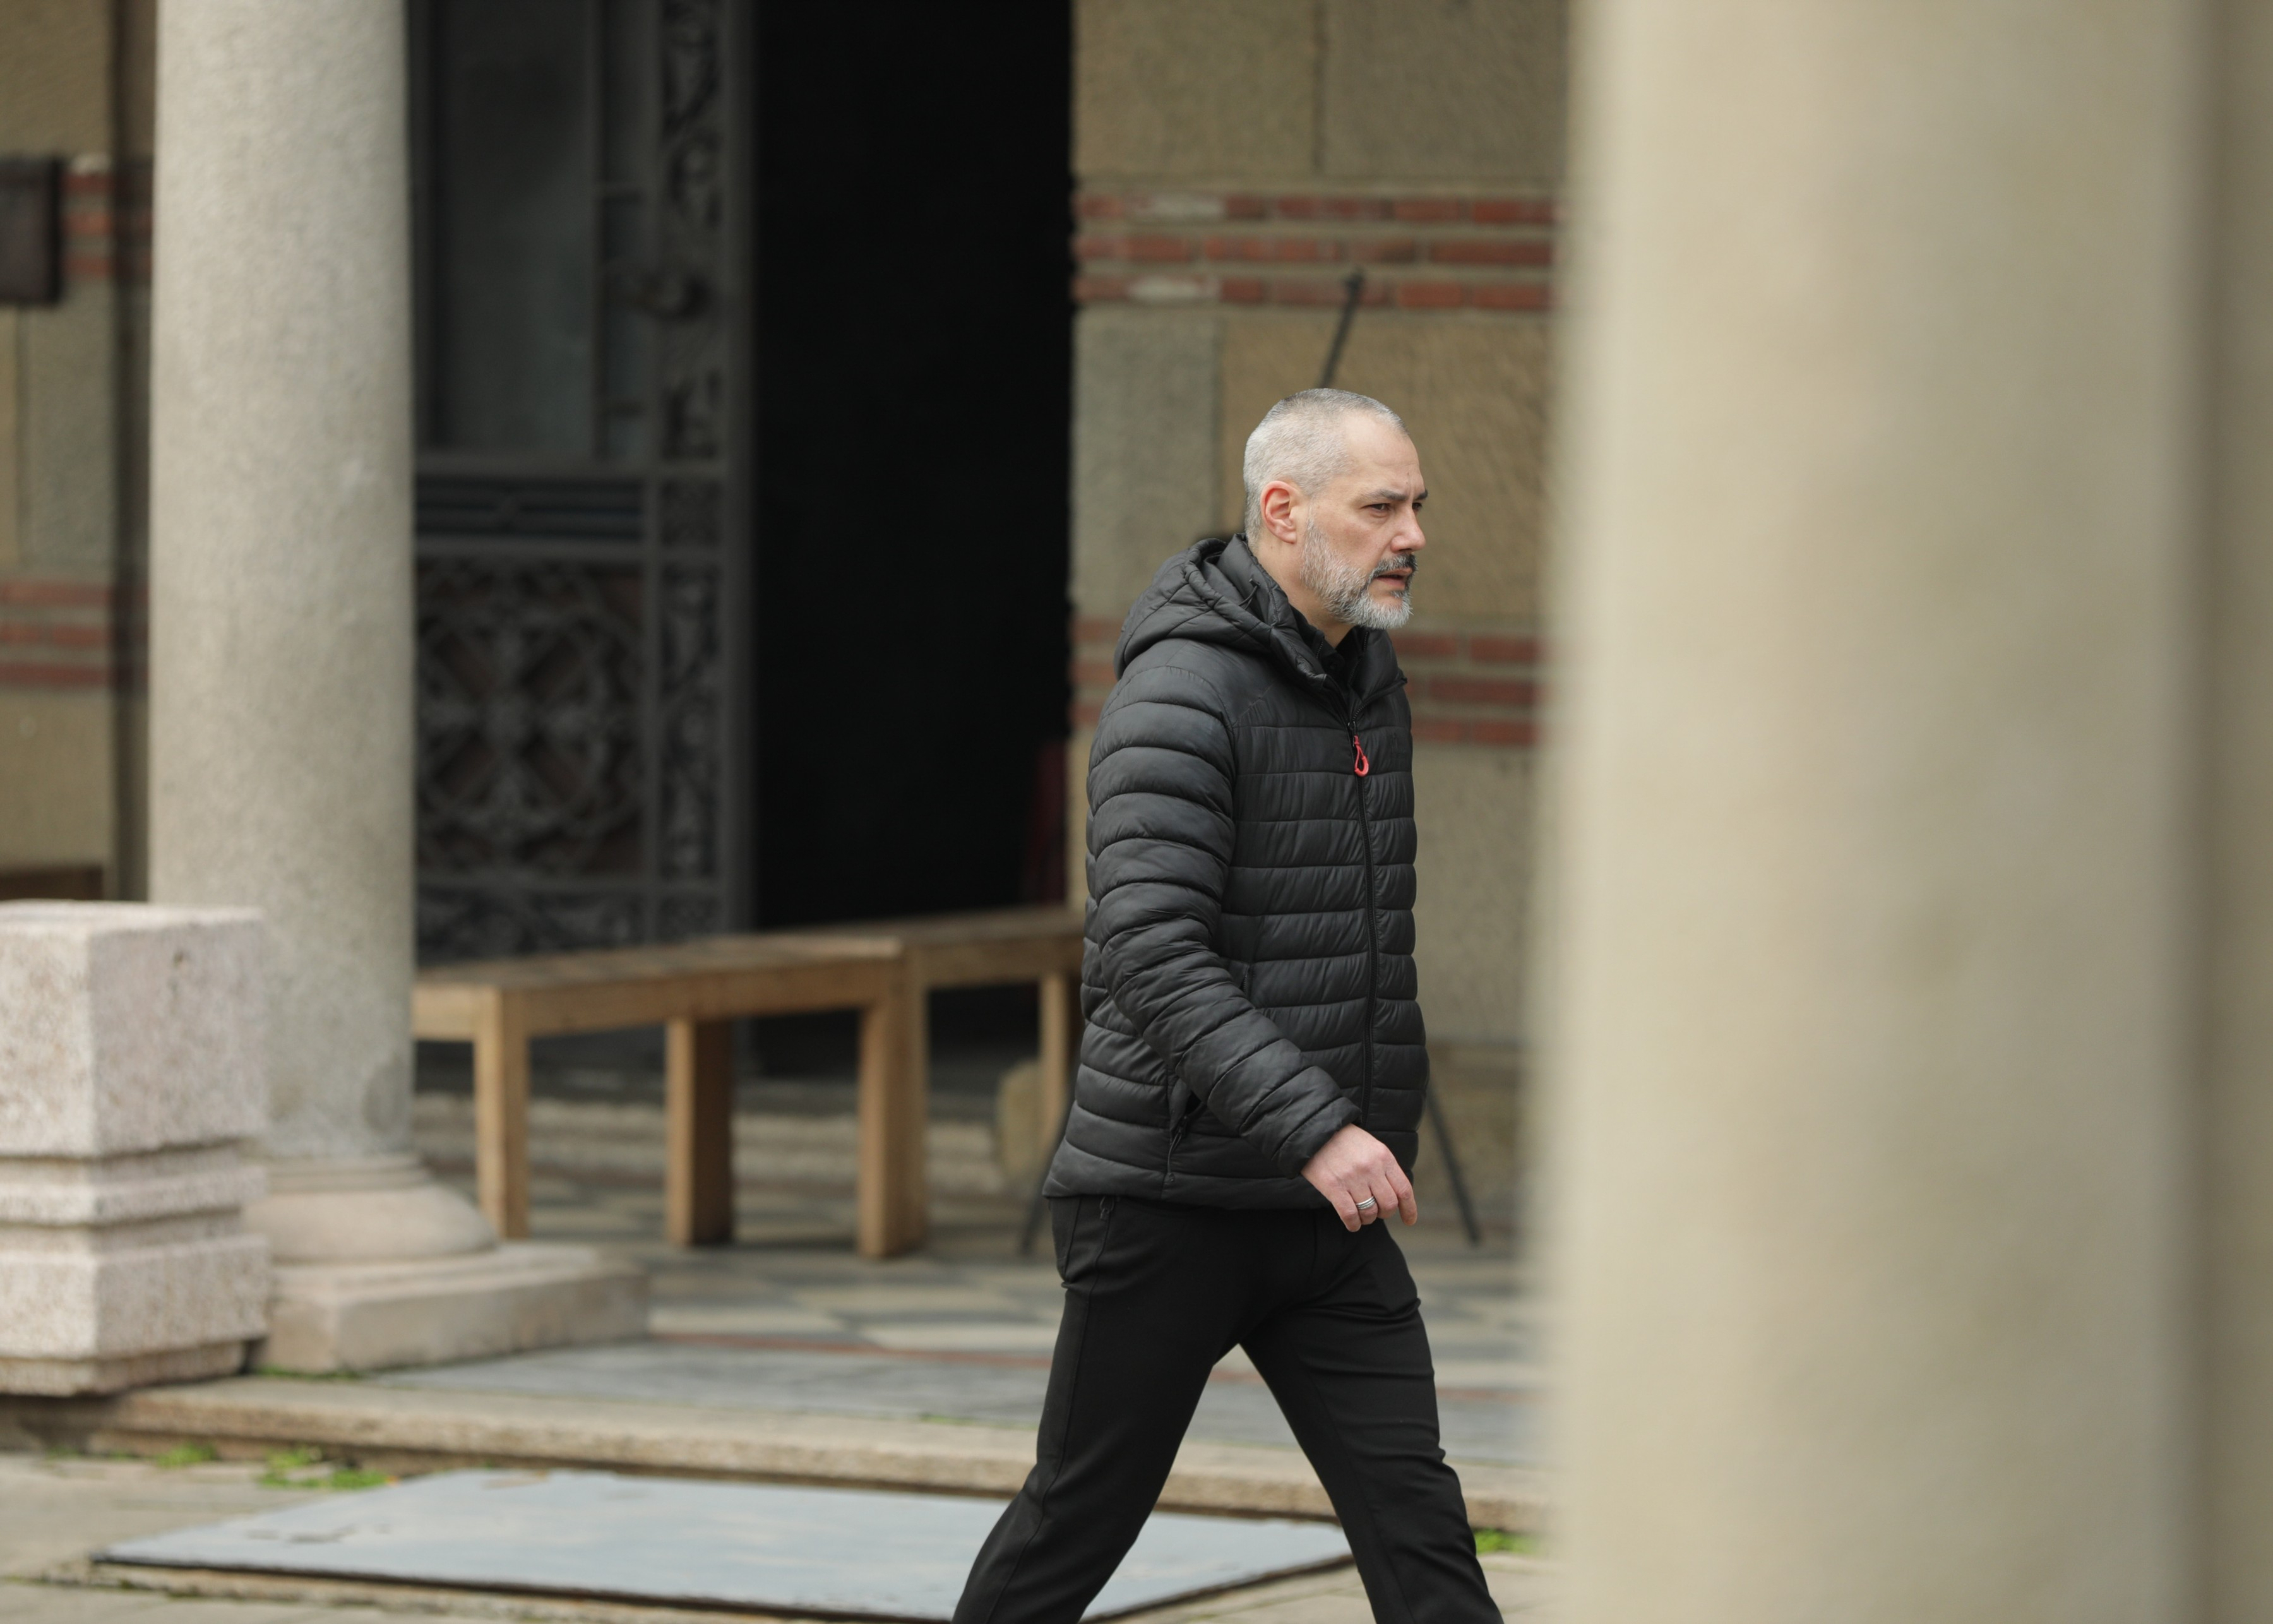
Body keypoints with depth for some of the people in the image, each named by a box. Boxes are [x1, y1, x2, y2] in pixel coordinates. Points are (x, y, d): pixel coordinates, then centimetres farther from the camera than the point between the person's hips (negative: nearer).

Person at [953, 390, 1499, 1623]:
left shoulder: (1368, 678, 10)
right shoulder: (1177, 696, -17)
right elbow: (1152, 953, -27)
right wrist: (1314, 1128, -34)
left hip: (1330, 1212, 7)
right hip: (1173, 1198, -7)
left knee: (1415, 1522, -4)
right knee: (1081, 1519, 7)